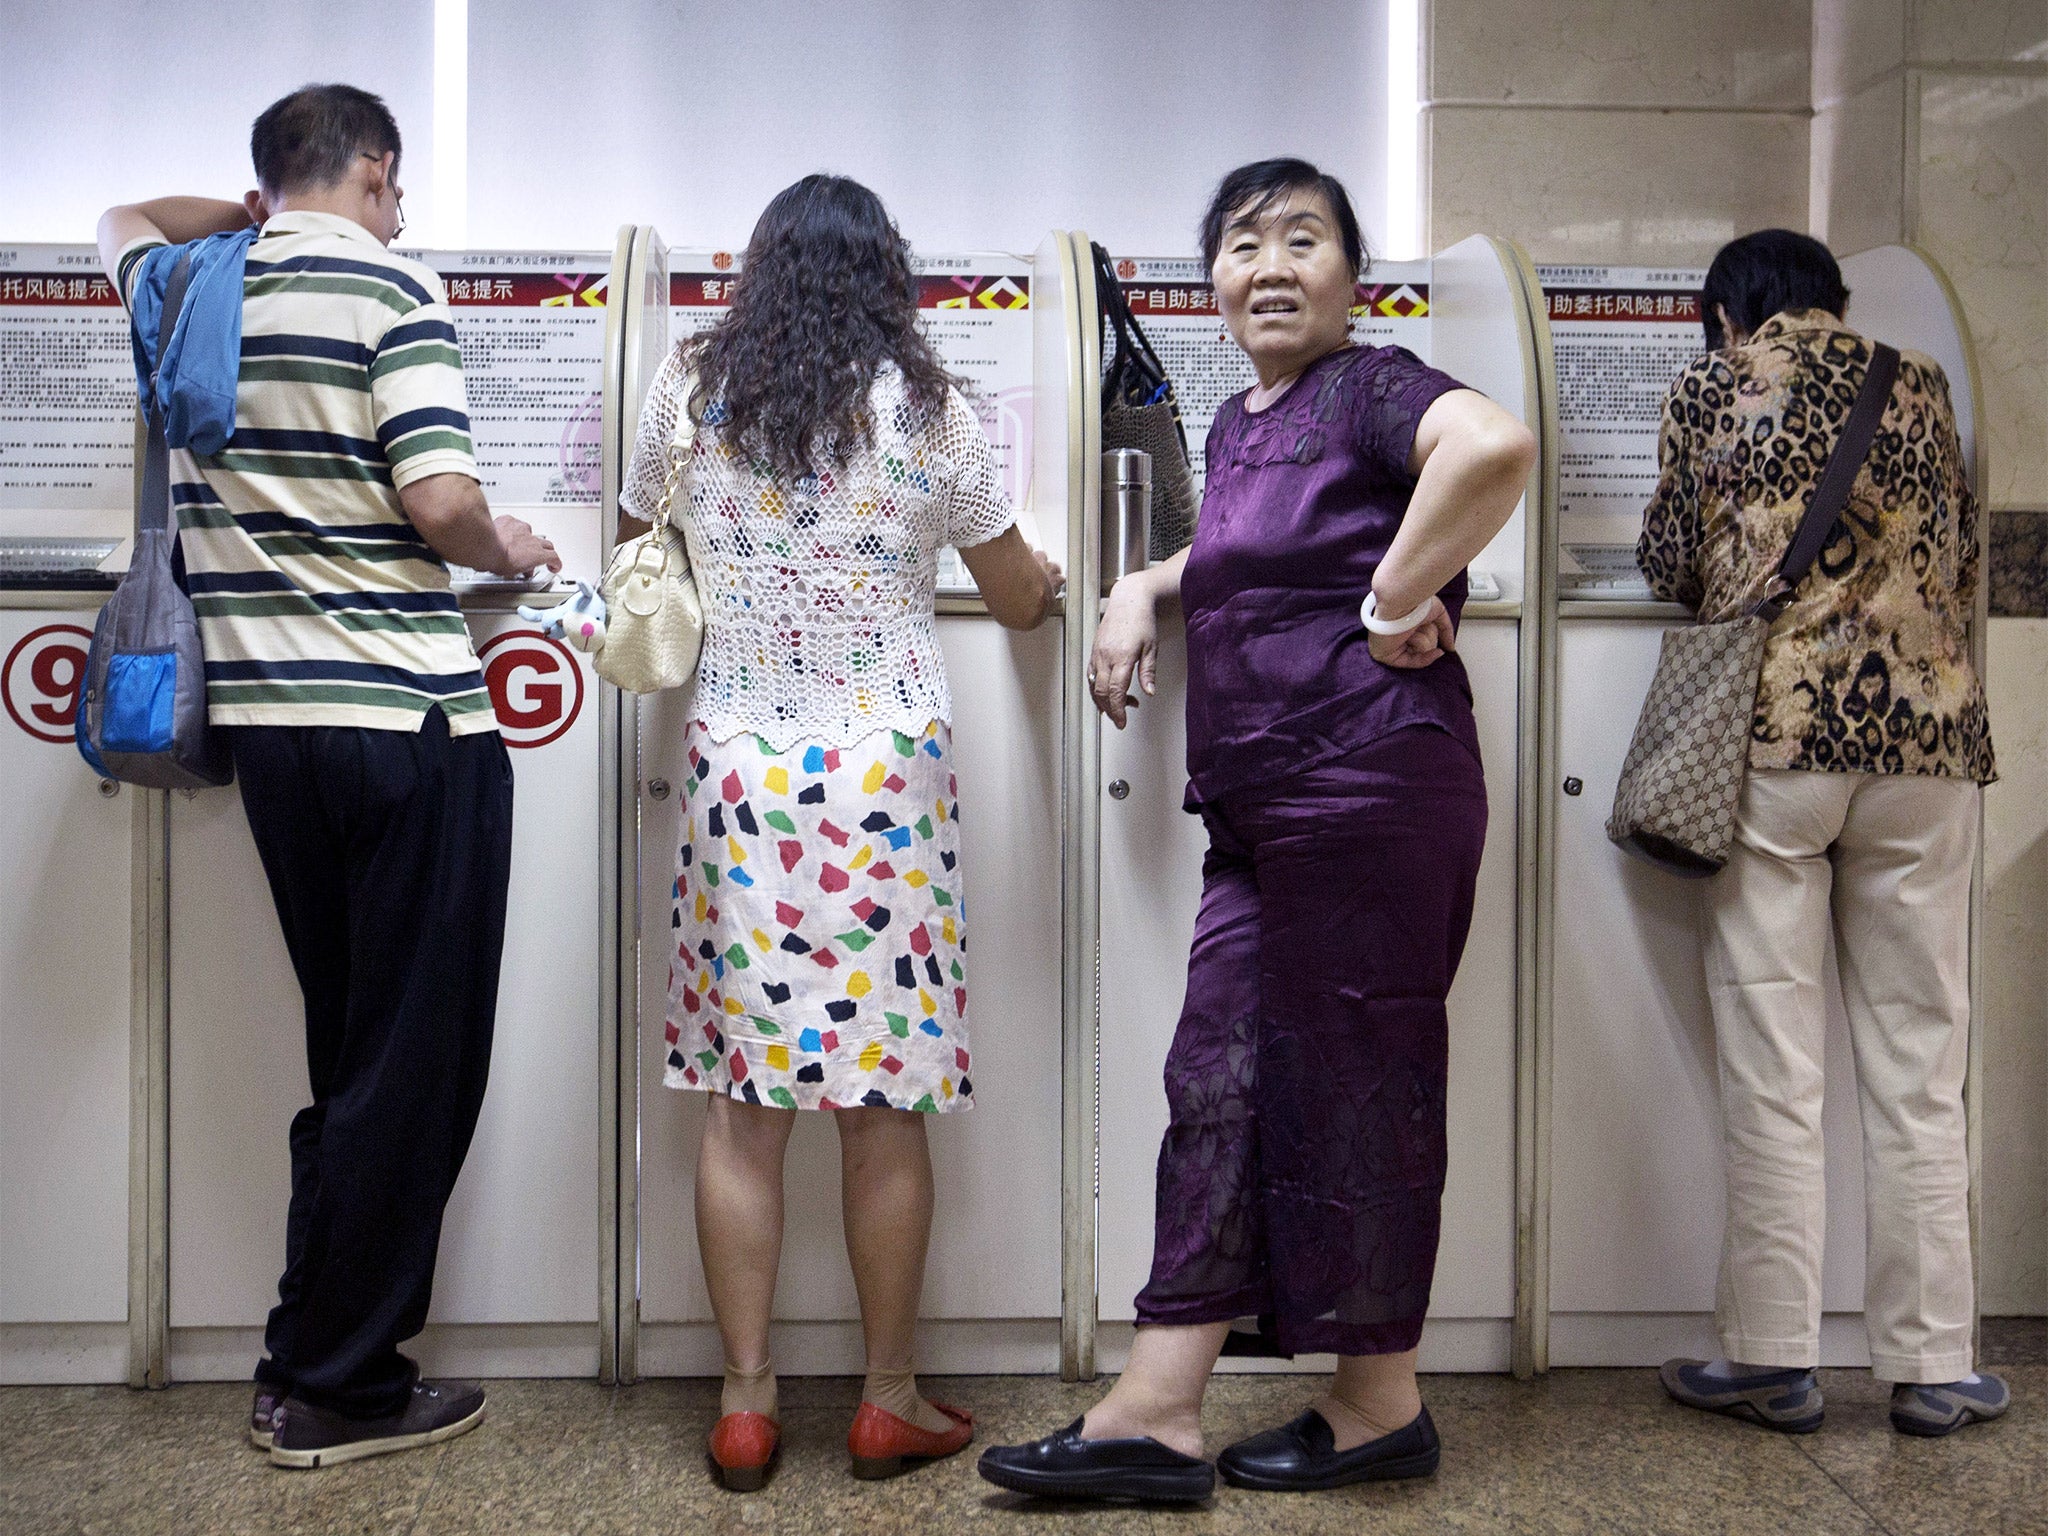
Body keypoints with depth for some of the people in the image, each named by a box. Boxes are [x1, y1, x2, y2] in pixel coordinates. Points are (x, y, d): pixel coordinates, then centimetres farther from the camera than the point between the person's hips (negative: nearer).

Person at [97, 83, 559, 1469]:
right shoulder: (388, 286, -6)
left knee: (354, 1056, 17)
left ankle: (316, 1361, 25)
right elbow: (440, 500, -15)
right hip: (407, 720, -7)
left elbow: (128, 223, 38)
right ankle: (336, 1390, 10)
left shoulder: (190, 291, 13)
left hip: (266, 716, 7)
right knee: (415, 1066, 2)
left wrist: (253, 212, 37)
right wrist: (508, 550, 3)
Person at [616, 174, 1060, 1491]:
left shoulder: (691, 395, 3)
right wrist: (1045, 575, 31)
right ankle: (890, 1403, 17)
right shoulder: (923, 410, -2)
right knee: (885, 1103, 5)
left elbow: (632, 525, 22)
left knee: (744, 1100, 7)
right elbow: (1020, 600, 7)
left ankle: (747, 1404, 14)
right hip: (887, 776, -2)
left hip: (740, 771, 2)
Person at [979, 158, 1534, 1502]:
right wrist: (1146, 588, 21)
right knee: (1219, 1083, 7)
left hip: (1366, 783, -9)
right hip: (1265, 807, 9)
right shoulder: (1239, 423, 19)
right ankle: (1157, 1415, 14)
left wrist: (1395, 601, -21)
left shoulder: (1369, 388, -8)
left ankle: (1381, 1407, 20)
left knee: (1351, 1083, 1)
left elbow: (1496, 444, -29)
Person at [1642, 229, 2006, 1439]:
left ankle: (1775, 1358, 8)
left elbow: (1671, 565, 6)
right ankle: (1932, 1362, 13)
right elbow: (1966, 563, 18)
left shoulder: (1711, 386, 5)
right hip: (1924, 728, 3)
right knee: (1918, 1065, 8)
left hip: (1771, 731, -2)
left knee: (1774, 1067, 2)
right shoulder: (1918, 384, 12)